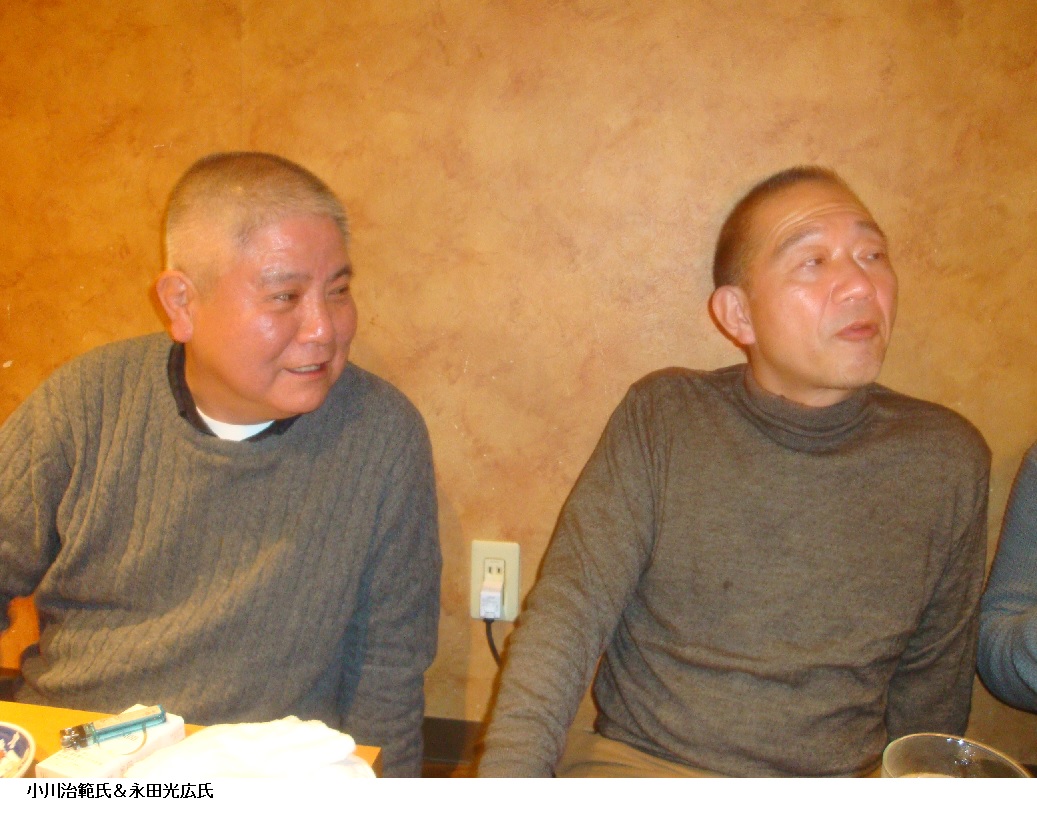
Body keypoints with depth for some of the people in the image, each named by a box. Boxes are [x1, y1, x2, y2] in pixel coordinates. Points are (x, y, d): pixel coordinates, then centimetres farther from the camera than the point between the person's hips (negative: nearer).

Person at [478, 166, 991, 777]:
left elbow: (933, 681, 13)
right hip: (636, 762, -1)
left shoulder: (949, 460, 3)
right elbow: (569, 610, -8)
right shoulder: (662, 417, -2)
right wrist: (508, 774, -19)